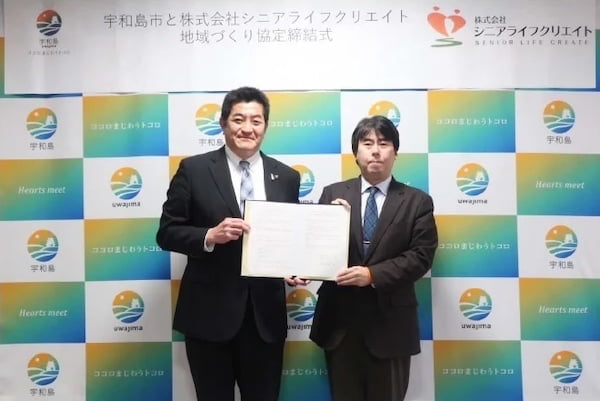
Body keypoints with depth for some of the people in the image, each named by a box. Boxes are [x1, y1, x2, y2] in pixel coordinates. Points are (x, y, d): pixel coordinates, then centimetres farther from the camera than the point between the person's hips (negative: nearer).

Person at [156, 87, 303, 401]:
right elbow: (167, 233, -4)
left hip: (265, 313, 3)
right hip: (209, 312, -2)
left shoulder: (286, 177, 5)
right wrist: (210, 236, -21)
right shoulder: (194, 170, -3)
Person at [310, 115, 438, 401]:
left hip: (390, 323, -1)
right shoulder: (333, 194, 5)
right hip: (340, 320, 1)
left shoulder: (417, 201, 1)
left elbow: (421, 256, -8)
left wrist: (373, 274, -19)